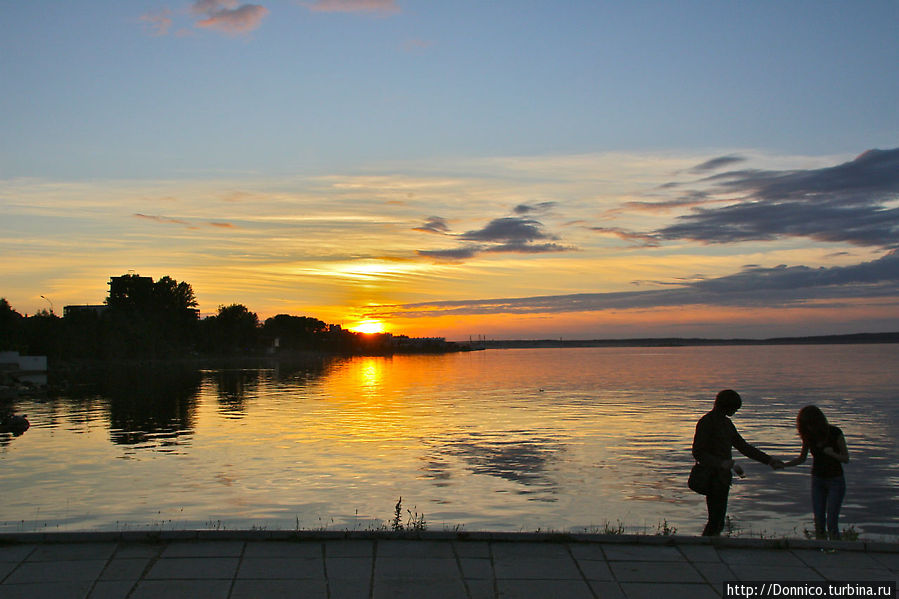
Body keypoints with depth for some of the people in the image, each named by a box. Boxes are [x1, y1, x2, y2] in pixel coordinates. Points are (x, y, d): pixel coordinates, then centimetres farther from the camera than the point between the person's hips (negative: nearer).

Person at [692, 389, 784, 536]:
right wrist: (721, 463, -28)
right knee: (715, 521, -10)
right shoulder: (706, 422, -14)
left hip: (723, 478, 9)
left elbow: (742, 446, 19)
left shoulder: (726, 422, 14)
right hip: (713, 478, -9)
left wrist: (769, 460, 17)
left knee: (718, 523, 9)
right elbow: (698, 453, -18)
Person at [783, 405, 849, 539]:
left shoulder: (835, 432, -16)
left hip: (835, 479, -4)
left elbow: (846, 459, -10)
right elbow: (802, 458, 6)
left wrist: (832, 453, -30)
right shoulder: (808, 435, -5)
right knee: (819, 523, 0)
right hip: (817, 479, 4)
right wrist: (783, 464, -10)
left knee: (831, 523, -10)